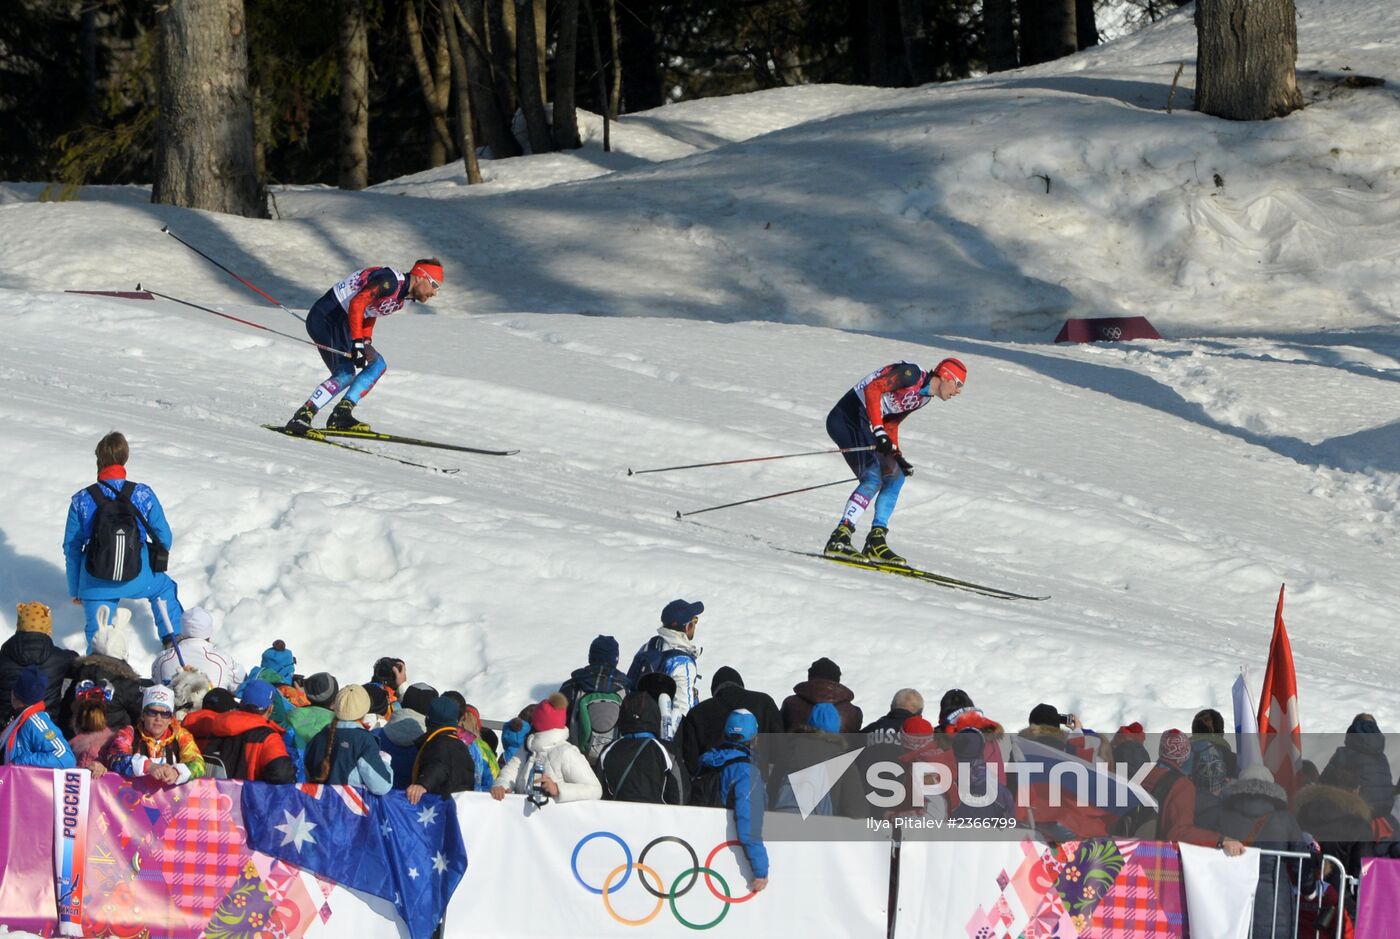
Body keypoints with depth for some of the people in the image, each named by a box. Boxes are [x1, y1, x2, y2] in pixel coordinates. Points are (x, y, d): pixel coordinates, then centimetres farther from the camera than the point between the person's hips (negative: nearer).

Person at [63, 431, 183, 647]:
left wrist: (74, 590, 18)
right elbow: (164, 538, 6)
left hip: (95, 583, -1)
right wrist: (158, 563, 29)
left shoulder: (81, 500, -6)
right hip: (137, 579, 1)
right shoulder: (143, 495, -6)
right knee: (165, 588, 33)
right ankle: (173, 642, 39)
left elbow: (71, 549, 3)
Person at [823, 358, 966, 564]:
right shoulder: (912, 374, -12)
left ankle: (876, 542, 8)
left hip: (861, 423, 10)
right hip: (847, 417, -10)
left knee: (895, 477, 11)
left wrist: (897, 456, 9)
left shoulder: (924, 397, 16)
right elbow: (872, 389, -23)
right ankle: (839, 539, -27)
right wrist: (879, 431, -29)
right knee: (873, 478, -21)